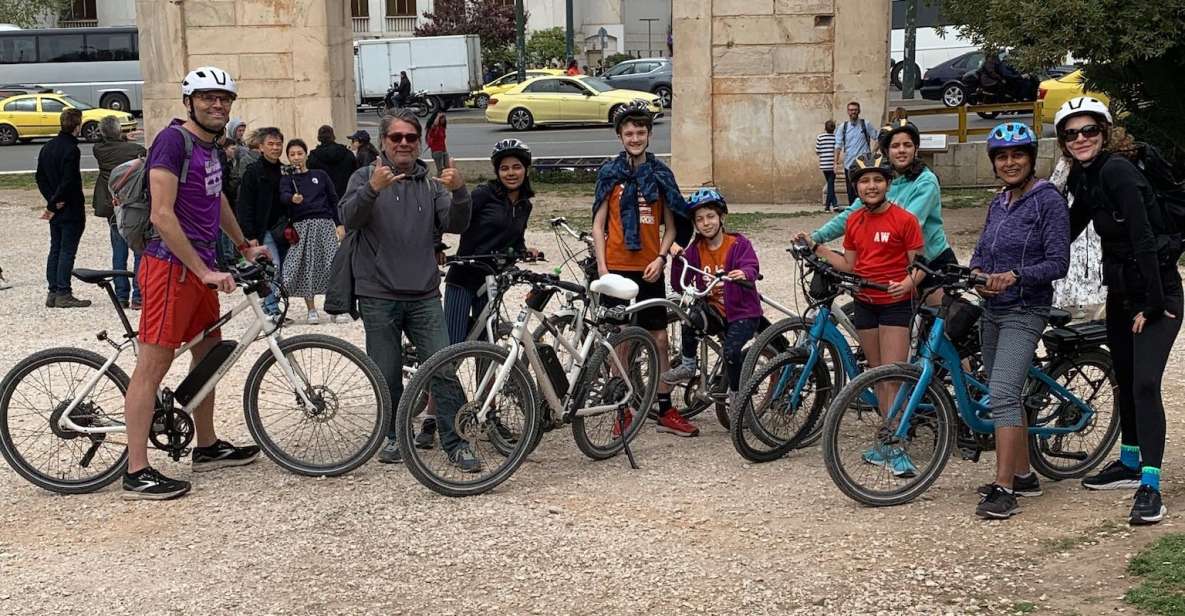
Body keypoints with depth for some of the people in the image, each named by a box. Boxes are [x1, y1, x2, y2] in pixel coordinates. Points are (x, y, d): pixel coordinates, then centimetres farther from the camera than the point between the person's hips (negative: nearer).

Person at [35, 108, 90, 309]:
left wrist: (52, 200, 3)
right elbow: (68, 182, -21)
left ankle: (53, 293, 14)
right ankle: (63, 294, -3)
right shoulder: (71, 150, -17)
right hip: (71, 210, -8)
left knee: (55, 250, 12)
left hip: (56, 210, 8)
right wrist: (53, 205, -13)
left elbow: (40, 178, 12)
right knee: (67, 251, -4)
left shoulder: (47, 147, 10)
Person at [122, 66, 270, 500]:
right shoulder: (173, 140, -14)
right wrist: (205, 272, -22)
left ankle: (207, 448, 32)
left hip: (201, 266, 10)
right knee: (154, 364, -8)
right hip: (172, 265, -10)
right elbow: (162, 215, -21)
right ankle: (137, 473, -6)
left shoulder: (208, 146, 14)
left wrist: (244, 246, 37)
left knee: (209, 353, 18)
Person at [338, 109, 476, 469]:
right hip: (379, 295, -1)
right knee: (387, 375, 5)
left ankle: (456, 443, -2)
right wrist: (372, 190, -30)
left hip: (424, 295, 1)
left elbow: (455, 225, -1)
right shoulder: (366, 177, 6)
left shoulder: (432, 183, 13)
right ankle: (394, 436, 22)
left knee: (444, 369, -7)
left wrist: (459, 192, -20)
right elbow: (349, 219, -12)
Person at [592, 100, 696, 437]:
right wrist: (601, 267, -7)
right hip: (618, 269, -2)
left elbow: (669, 226, 10)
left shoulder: (660, 174, 6)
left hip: (649, 270, 2)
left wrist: (661, 258, -6)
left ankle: (666, 411, 11)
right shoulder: (610, 173, 1)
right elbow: (598, 224, 1)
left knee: (660, 339, 3)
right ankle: (625, 409, 13)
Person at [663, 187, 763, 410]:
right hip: (714, 312, 4)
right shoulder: (696, 249, 3)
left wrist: (744, 274, -50)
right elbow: (679, 287, -2)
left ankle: (735, 394, 1)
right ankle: (688, 366, -9)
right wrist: (678, 259, -17)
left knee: (731, 351, -27)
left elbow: (752, 268, -26)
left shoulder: (739, 243, -8)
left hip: (742, 312, -4)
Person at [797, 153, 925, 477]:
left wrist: (908, 283, -28)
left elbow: (919, 264, -9)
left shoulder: (904, 219, -10)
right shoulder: (854, 222, 7)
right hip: (864, 303, 6)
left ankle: (896, 449, -6)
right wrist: (816, 247, 8)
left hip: (895, 304, -6)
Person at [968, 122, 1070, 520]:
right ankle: (1023, 475, 26)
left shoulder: (1048, 201, -10)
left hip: (1024, 312, -8)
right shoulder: (999, 202, 12)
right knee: (1006, 396, 14)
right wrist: (976, 272, -6)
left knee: (1002, 395, -18)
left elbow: (1058, 263, -15)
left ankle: (1003, 491, -18)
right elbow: (982, 250, 17)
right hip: (992, 310, 8)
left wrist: (1014, 275, -29)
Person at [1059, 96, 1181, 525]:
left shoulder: (1117, 171, -20)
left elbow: (1144, 239, -24)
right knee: (1124, 380, 17)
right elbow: (1068, 231, 18)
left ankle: (1150, 487, -14)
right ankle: (1130, 464, 32)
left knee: (1144, 384, -15)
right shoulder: (1083, 179, 7)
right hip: (1120, 291, 9)